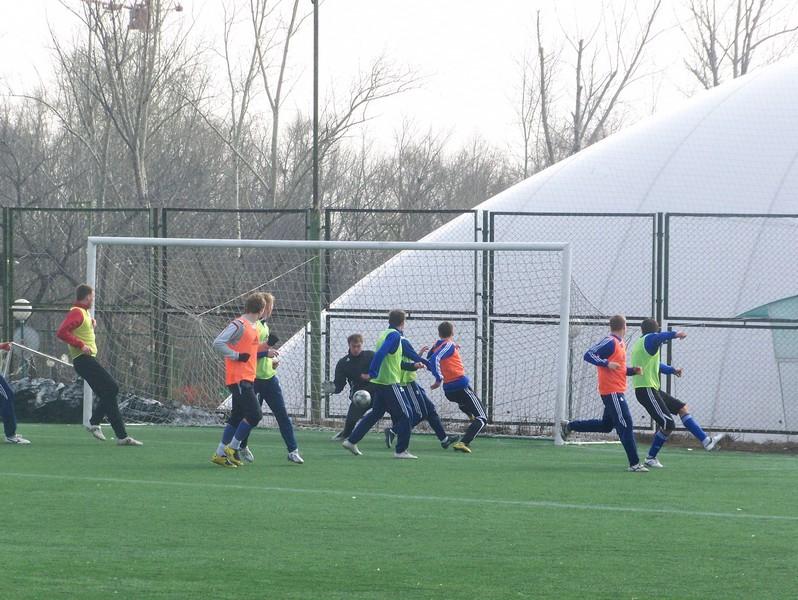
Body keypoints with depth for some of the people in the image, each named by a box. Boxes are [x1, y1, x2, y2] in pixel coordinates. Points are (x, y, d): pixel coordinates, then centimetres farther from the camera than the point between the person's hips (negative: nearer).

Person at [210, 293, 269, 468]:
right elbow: (218, 343, -19)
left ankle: (220, 454, 16)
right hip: (239, 379, -10)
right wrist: (237, 356, -19)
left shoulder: (252, 327, 15)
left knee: (237, 417, 11)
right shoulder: (239, 325, -14)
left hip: (247, 379, 10)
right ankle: (232, 448, -2)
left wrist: (264, 346, 10)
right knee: (254, 414, -13)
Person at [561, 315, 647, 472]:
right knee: (626, 425, -9)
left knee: (606, 425, 19)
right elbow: (589, 355, -19)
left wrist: (633, 370, 7)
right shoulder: (609, 342, -13)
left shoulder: (620, 344, 15)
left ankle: (569, 426, 29)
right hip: (612, 392, -10)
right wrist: (606, 363, -31)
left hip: (616, 391, 10)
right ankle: (634, 463, -7)